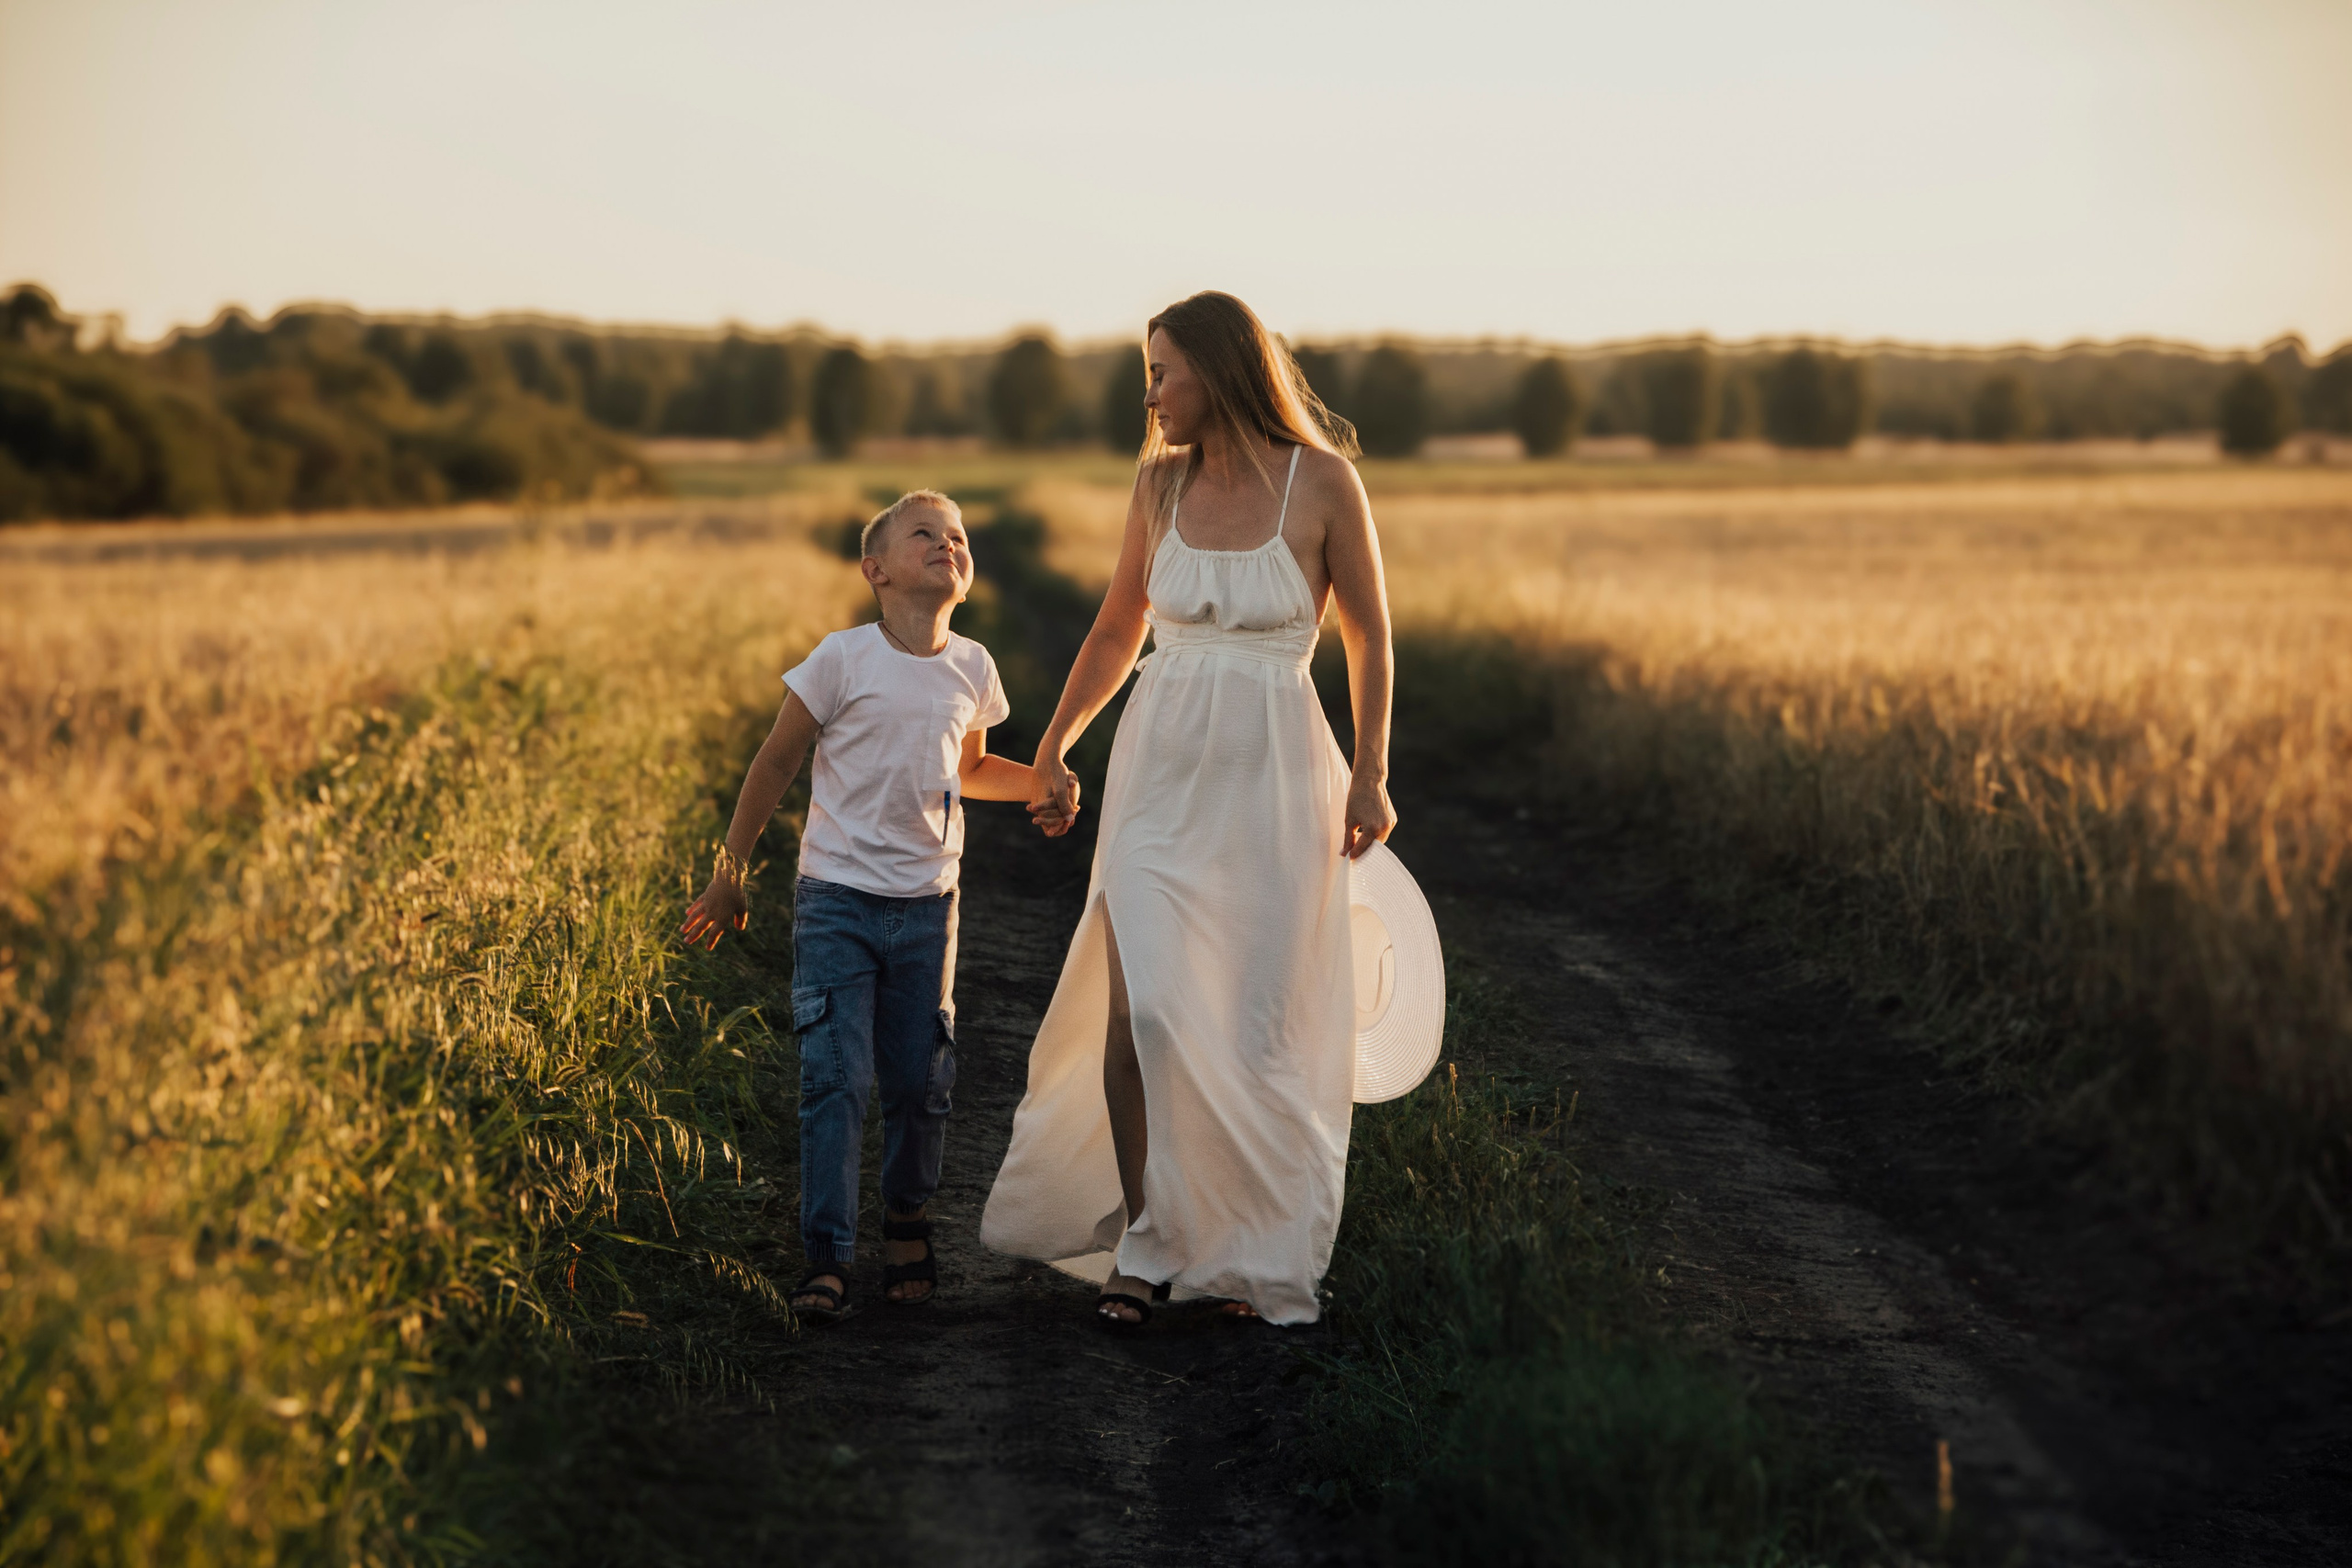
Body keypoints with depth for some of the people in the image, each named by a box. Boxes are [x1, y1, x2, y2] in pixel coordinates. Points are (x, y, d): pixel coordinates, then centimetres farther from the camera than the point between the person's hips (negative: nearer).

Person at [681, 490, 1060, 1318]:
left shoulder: (972, 669, 5)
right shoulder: (843, 660, -9)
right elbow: (776, 764, -1)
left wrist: (1042, 780, 7)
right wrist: (729, 876, 1)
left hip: (927, 907, 4)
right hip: (838, 901, -4)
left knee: (921, 1083, 8)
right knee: (835, 1081, -9)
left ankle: (907, 1221, 32)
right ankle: (827, 1261, -4)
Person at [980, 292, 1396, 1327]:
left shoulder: (1321, 482, -6)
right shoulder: (1161, 481, 6)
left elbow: (1368, 634, 3)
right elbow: (1118, 627, 18)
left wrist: (1369, 774, 0)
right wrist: (1053, 747, 21)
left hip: (1273, 778, -3)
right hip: (1160, 773, 3)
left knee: (1259, 1028, 2)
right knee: (1139, 1009, -9)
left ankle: (1255, 1251, 20)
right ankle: (1143, 1243, 3)